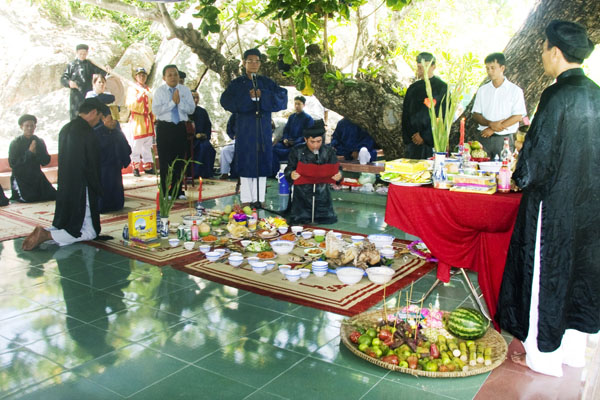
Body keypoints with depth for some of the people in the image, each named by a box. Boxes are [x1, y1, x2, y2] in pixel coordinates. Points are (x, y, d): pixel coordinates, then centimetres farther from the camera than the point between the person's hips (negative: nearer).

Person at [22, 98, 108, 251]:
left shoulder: (65, 129, 12)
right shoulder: (87, 132, -16)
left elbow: (64, 161, 17)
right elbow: (91, 166, -14)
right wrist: (98, 190, -1)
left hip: (64, 189, 9)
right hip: (81, 191, -9)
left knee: (65, 226, 21)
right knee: (89, 232, -2)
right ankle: (47, 235, -15)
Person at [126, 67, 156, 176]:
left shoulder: (148, 89, 16)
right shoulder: (132, 89, -1)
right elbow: (130, 105, -13)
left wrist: (152, 118, 18)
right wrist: (140, 95, -21)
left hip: (148, 120, 6)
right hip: (137, 119, -6)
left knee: (148, 144, 8)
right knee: (137, 144, -7)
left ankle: (148, 166, 15)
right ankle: (135, 167, -1)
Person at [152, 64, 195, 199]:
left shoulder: (185, 90, 7)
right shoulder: (159, 91, 1)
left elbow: (191, 109, -1)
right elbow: (155, 110, -11)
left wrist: (179, 102, -16)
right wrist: (172, 102, -15)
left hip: (180, 127, 2)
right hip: (164, 128, -2)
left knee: (179, 161, 8)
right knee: (164, 161, 0)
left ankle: (178, 191, 17)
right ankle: (165, 192, 9)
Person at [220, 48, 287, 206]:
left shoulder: (266, 83, 10)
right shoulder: (237, 83, 6)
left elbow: (282, 97, -2)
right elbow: (226, 101, -8)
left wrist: (262, 96, -15)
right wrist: (248, 97, -17)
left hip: (263, 128, 2)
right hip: (244, 128, -2)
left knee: (262, 161, 0)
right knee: (246, 162, -3)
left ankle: (259, 198, 6)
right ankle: (246, 199, 2)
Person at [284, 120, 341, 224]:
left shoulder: (328, 151, -3)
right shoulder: (297, 152, -6)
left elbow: (335, 170, -2)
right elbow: (288, 171, -6)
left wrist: (339, 176, -27)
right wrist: (291, 175, -31)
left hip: (322, 196, 1)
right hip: (302, 197, -1)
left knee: (328, 223, 5)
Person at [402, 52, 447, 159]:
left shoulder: (442, 87, -1)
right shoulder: (413, 88, 13)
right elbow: (405, 113, 12)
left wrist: (424, 136, -10)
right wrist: (412, 134, -2)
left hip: (433, 140, -4)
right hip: (413, 140, 4)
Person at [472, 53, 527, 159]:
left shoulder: (515, 90, 2)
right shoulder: (482, 90, 11)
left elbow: (518, 116, -5)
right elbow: (476, 115, 7)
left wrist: (492, 129, -12)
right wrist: (490, 124, -13)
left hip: (505, 139, -2)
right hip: (485, 138, 3)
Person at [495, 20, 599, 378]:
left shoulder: (558, 96, -18)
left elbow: (538, 157, -19)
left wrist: (522, 177, 0)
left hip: (554, 204, -8)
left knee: (545, 274, 6)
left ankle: (543, 355, 20)